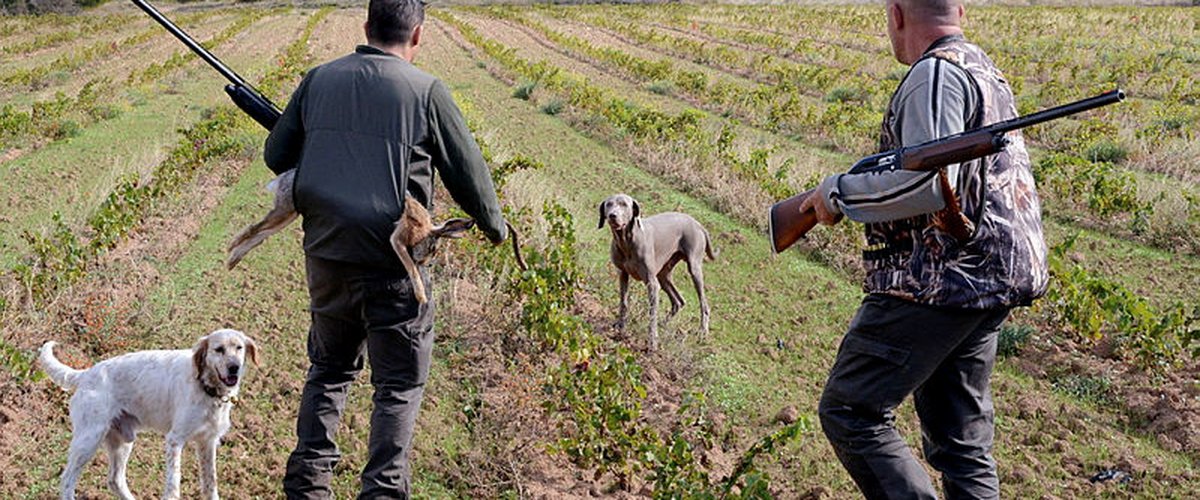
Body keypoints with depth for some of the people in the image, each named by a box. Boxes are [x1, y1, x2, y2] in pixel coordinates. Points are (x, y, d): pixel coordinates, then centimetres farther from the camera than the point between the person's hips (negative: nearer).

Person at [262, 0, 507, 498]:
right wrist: (495, 227, 16)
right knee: (399, 385, 9)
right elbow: (468, 172, 0)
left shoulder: (318, 79, 4)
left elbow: (277, 156, 11)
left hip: (325, 255, 4)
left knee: (329, 368, 23)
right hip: (391, 264, -4)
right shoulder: (426, 91, -7)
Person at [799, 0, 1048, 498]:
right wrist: (865, 183, 13)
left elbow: (928, 185, -24)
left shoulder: (936, 74, -14)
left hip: (938, 284, -10)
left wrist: (839, 191, -11)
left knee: (849, 413, -2)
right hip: (990, 284, 10)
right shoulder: (986, 70, 17)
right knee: (960, 435, 14)